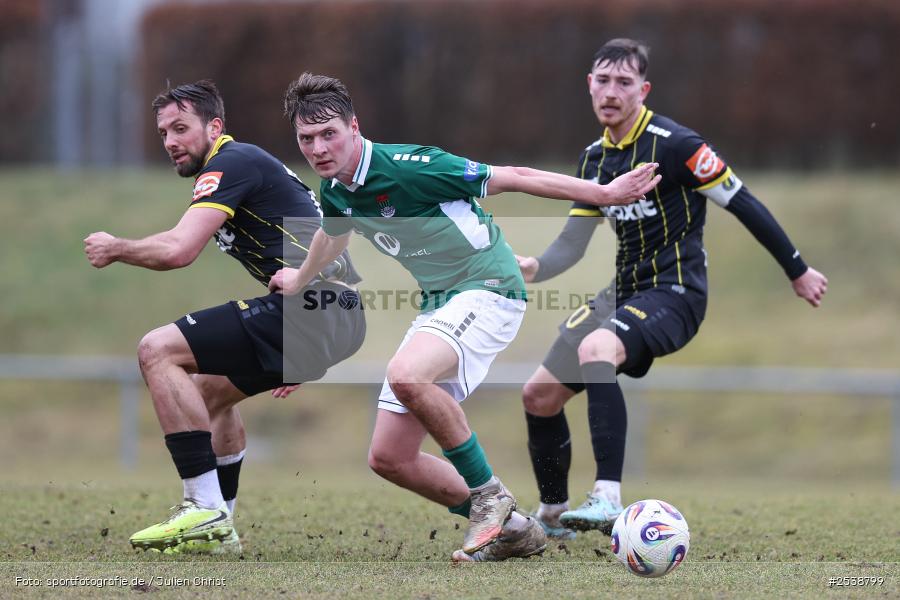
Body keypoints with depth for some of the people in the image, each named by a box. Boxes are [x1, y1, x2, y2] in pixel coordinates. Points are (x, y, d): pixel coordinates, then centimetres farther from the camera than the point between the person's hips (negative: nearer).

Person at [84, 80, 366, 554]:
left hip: (314, 307, -11)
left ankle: (207, 512, -16)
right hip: (334, 318, 11)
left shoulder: (230, 163, -7)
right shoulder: (250, 164, 25)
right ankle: (217, 529, 26)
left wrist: (114, 249, 0)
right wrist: (292, 358, 36)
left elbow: (177, 250, -19)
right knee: (210, 390, 28)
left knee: (158, 350, -13)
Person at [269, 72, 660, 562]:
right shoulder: (335, 193, 2)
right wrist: (300, 279, 48)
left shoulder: (407, 167, -22)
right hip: (439, 302, 8)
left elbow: (513, 179, -17)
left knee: (406, 374, -37)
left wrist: (605, 193, -17)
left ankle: (488, 493, -19)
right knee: (388, 457, 1)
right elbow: (334, 234, 28)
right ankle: (508, 529, 14)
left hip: (488, 288, -8)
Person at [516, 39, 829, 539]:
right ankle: (553, 517, 28)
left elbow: (743, 204, -8)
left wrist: (798, 271, -4)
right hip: (625, 292, 8)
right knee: (539, 396, 7)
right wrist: (533, 268, -8)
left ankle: (608, 501, -45)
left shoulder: (673, 144, -13)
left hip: (674, 293, -8)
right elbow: (572, 244, 13)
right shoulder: (595, 159, 11)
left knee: (595, 349, -37)